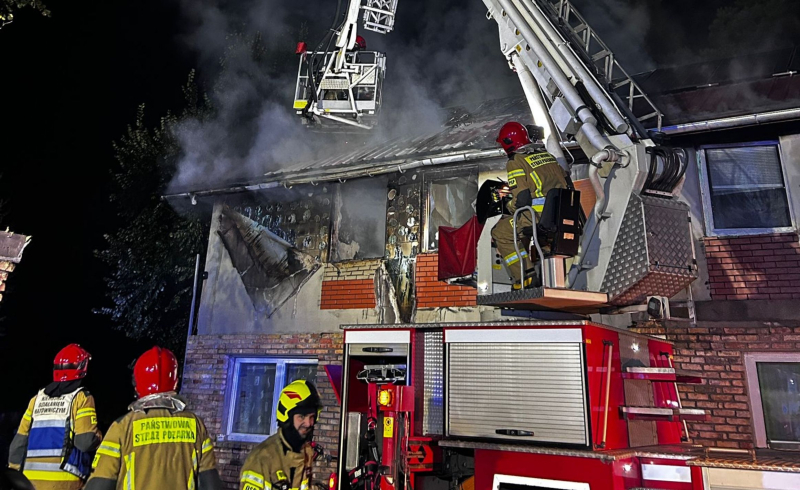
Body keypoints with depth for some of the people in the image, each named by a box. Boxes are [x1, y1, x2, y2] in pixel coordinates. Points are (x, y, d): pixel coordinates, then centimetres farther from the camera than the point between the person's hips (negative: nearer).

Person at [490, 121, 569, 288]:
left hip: (540, 215, -8)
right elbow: (567, 183, 20)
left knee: (501, 232, 8)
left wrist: (509, 207, 6)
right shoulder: (548, 156, 16)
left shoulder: (515, 162, -6)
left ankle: (525, 277, 3)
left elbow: (521, 199, -14)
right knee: (517, 223, 30)